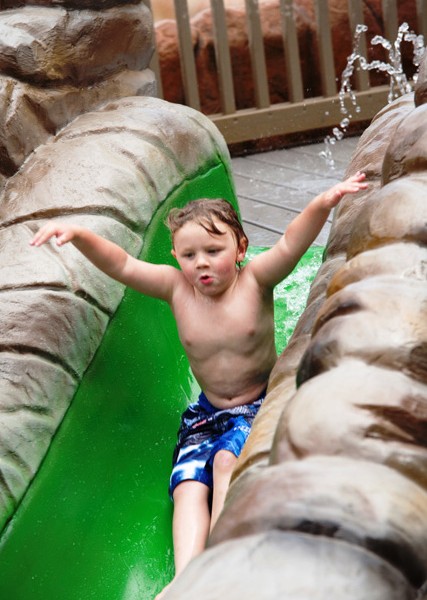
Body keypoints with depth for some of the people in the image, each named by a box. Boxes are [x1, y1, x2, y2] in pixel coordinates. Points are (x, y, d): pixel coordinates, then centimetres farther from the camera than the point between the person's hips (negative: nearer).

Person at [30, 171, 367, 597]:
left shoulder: (255, 280, -12)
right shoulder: (176, 288, -4)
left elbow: (290, 245, -29)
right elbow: (121, 265, -9)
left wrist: (323, 204, -47)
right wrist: (78, 234, -25)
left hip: (262, 403, -3)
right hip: (208, 411, 3)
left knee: (227, 460, -30)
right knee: (188, 485, -19)